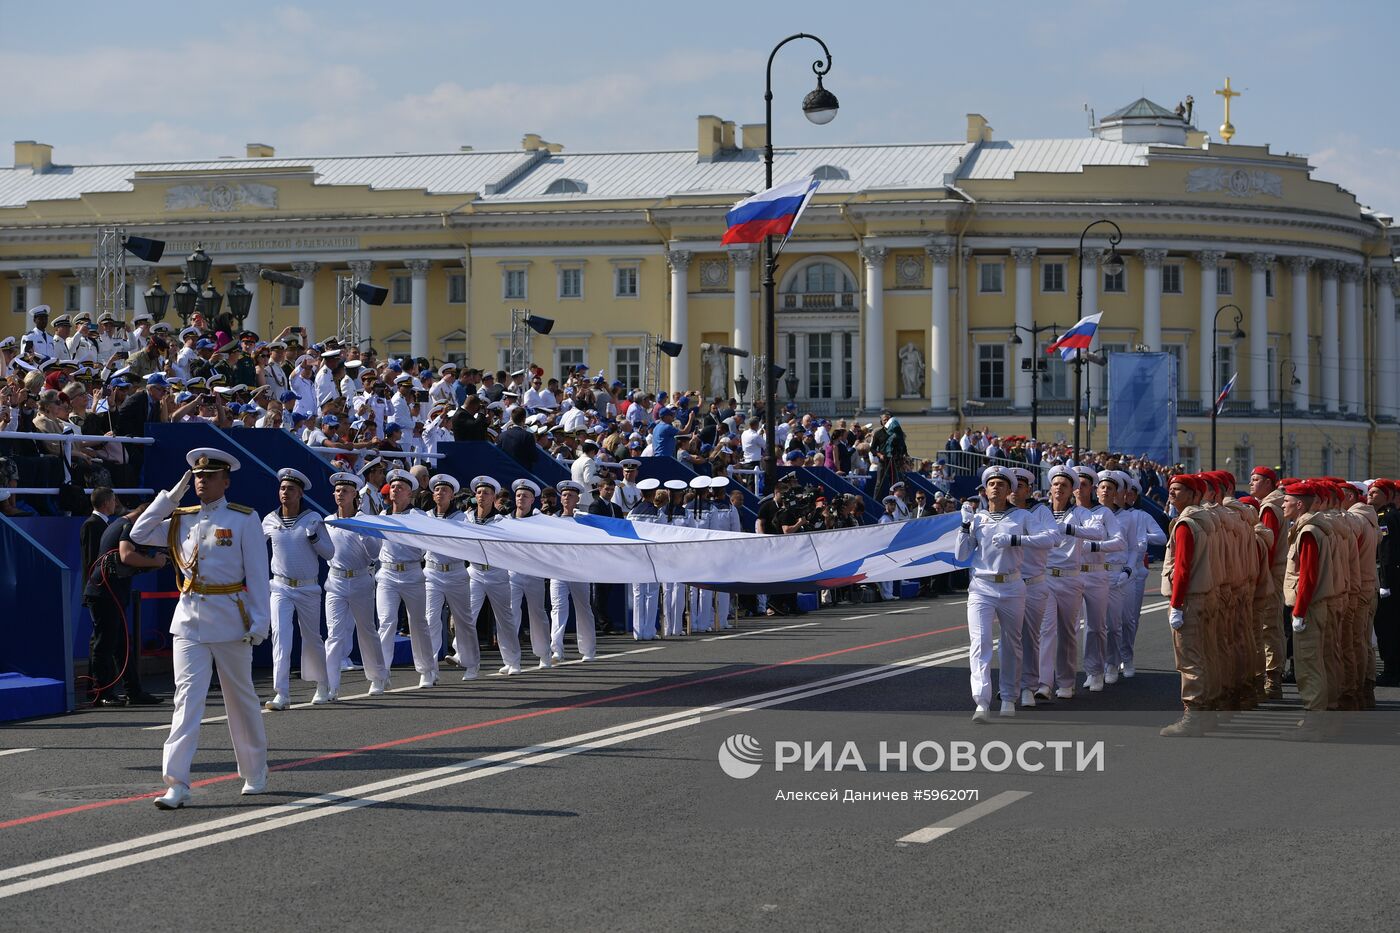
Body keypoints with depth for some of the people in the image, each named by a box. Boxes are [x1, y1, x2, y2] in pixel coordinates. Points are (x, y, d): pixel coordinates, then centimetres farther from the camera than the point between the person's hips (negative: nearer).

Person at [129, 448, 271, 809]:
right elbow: (139, 534, 4)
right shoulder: (181, 519, 10)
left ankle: (255, 774, 28)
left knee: (241, 698, 11)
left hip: (229, 620, -2)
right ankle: (177, 784, -14)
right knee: (187, 698, -8)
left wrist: (260, 620, -10)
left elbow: (258, 573, -4)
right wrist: (171, 496, 2)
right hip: (189, 620, 2)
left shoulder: (244, 520, -2)